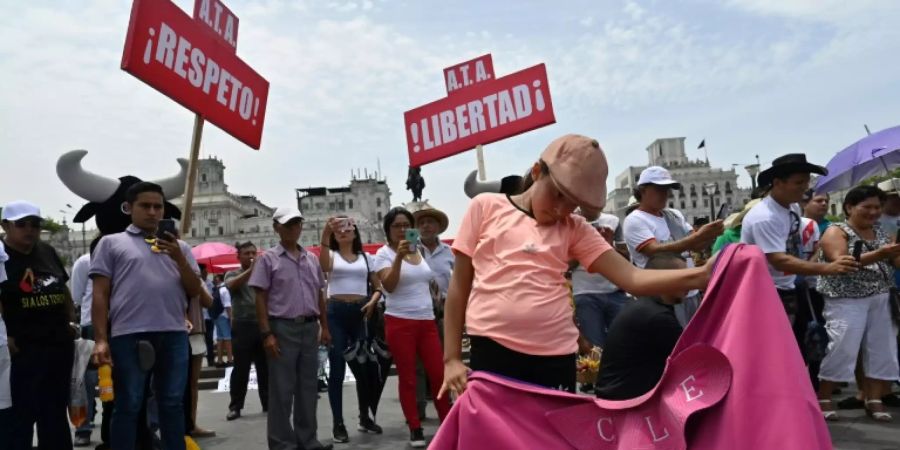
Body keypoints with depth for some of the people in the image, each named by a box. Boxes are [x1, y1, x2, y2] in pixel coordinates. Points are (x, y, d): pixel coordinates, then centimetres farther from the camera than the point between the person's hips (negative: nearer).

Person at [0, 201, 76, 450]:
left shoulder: (48, 252, 10)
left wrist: (72, 320, 10)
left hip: (59, 344, 6)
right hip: (22, 349, -6)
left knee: (55, 412, 16)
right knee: (21, 414, 3)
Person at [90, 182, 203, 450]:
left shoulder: (179, 247, 17)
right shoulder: (111, 243, 8)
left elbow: (195, 291, 10)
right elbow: (100, 294, 3)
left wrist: (179, 259, -5)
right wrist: (101, 339, -5)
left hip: (174, 335, 3)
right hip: (128, 335, -3)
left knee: (172, 404, 9)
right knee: (128, 406, 4)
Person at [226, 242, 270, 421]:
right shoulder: (232, 274, 6)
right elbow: (232, 285, -19)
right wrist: (251, 270, -29)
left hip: (262, 324, 3)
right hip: (242, 326, -2)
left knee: (265, 367, 8)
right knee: (241, 368, 0)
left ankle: (268, 403, 16)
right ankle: (235, 406, 9)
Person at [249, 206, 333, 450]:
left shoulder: (311, 259, 12)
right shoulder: (269, 258, -3)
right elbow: (260, 298, -6)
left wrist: (324, 326, 11)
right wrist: (267, 333, -13)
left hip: (310, 327, 5)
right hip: (283, 328, -5)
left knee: (308, 387, 11)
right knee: (282, 389, 1)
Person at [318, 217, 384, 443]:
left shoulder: (366, 257, 12)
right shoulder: (331, 255, 4)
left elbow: (378, 286, 14)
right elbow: (323, 264, -22)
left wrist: (373, 301, -8)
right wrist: (325, 232, -35)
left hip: (360, 312, 3)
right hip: (336, 312, -3)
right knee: (337, 368, 0)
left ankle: (364, 417, 24)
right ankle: (338, 423, 8)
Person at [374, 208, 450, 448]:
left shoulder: (420, 250, 13)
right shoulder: (384, 253, -3)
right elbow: (388, 285, -17)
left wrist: (435, 307, 18)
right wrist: (399, 257, -27)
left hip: (427, 321, 4)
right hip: (400, 322, -4)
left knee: (438, 374, 2)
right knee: (407, 378, 3)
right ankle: (415, 428, 13)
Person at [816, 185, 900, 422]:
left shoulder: (880, 232, 14)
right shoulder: (836, 232, -6)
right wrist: (878, 255, -31)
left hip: (879, 301, 7)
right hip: (847, 301, -7)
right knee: (841, 349, -8)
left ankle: (874, 400, 17)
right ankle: (822, 399, 2)